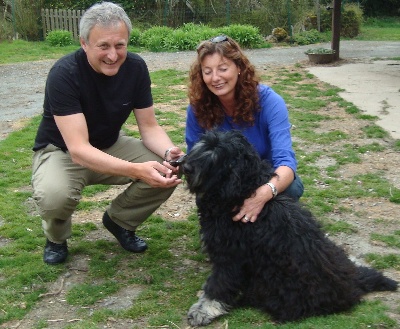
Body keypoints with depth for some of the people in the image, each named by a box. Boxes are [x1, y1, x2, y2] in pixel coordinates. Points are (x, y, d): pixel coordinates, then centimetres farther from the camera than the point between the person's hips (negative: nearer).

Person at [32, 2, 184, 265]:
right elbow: (78, 149, -37)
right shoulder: (64, 74, -30)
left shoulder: (136, 67, -15)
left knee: (169, 171, -19)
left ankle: (120, 221, 9)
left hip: (110, 147, 5)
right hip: (61, 151, -4)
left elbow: (149, 127, -10)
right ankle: (56, 237, 2)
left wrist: (168, 152, -34)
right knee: (54, 196, -37)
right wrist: (137, 170, -51)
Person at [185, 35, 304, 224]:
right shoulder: (198, 108, -18)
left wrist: (264, 193, -60)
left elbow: (285, 160, -37)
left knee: (291, 188, -34)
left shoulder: (269, 102, -26)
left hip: (268, 178, -1)